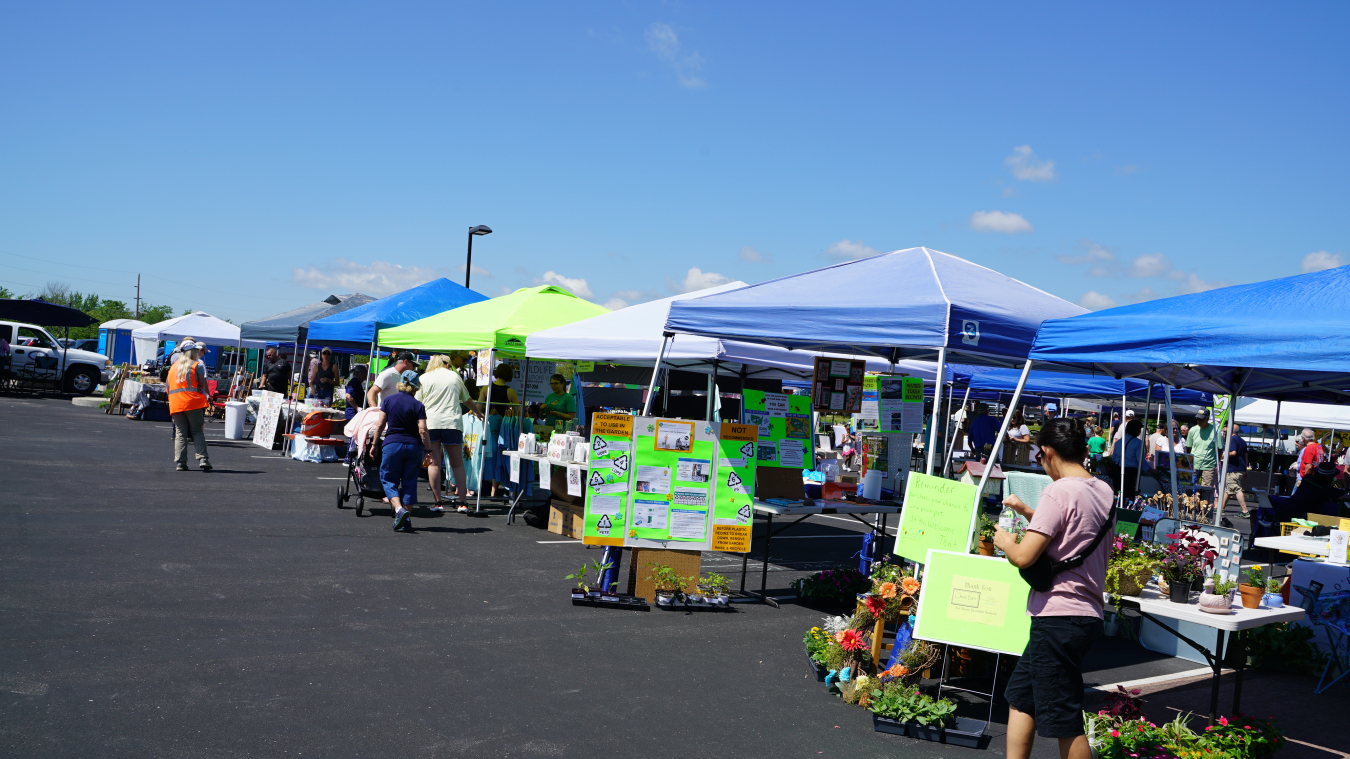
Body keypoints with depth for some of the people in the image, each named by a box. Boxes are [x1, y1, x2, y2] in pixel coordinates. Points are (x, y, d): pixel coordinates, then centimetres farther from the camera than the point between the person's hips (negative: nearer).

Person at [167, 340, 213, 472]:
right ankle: (202, 459, -13)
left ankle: (180, 462, 1)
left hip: (175, 404, 4)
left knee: (180, 433, 6)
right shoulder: (197, 365, 1)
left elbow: (168, 388, 17)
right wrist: (208, 395, 8)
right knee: (197, 431, -1)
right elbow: (203, 384, -5)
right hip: (193, 403, -4)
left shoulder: (173, 367, 17)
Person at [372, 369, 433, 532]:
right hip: (413, 446, 0)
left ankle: (399, 509, -14)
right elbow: (422, 430, -9)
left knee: (388, 479, 9)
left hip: (392, 445, 0)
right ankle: (406, 519, 8)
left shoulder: (388, 400, 1)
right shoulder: (418, 405, -3)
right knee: (409, 481, 8)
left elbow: (380, 425, 1)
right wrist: (428, 449, -1)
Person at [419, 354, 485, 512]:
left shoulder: (424, 378, 10)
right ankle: (462, 502, 3)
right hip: (452, 423, 1)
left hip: (430, 423, 0)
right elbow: (468, 400, 26)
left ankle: (437, 502, 0)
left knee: (434, 463, 3)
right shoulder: (455, 376, 14)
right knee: (457, 464, 6)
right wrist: (479, 413, 42)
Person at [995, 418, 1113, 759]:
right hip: (1087, 613, 10)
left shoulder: (1058, 492, -16)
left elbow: (1024, 557, -20)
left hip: (1058, 617, -10)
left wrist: (1003, 539, 0)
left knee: (1065, 723, -2)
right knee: (1019, 694, 20)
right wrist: (1027, 511, 30)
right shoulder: (1103, 491, 11)